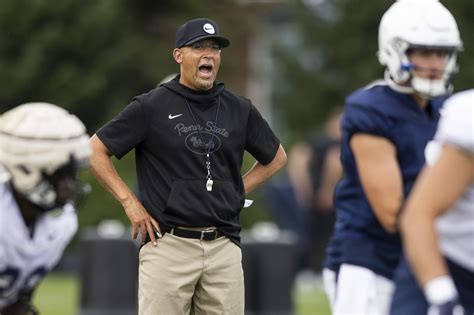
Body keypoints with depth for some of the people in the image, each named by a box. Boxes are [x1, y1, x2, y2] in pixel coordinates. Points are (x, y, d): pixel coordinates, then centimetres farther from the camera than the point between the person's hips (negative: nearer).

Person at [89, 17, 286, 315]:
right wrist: (129, 202, -2)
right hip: (168, 244, -4)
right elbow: (95, 150, 3)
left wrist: (238, 191, 13)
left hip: (225, 247, 4)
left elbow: (276, 157, 25)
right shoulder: (151, 107, 0)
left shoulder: (239, 110, 11)